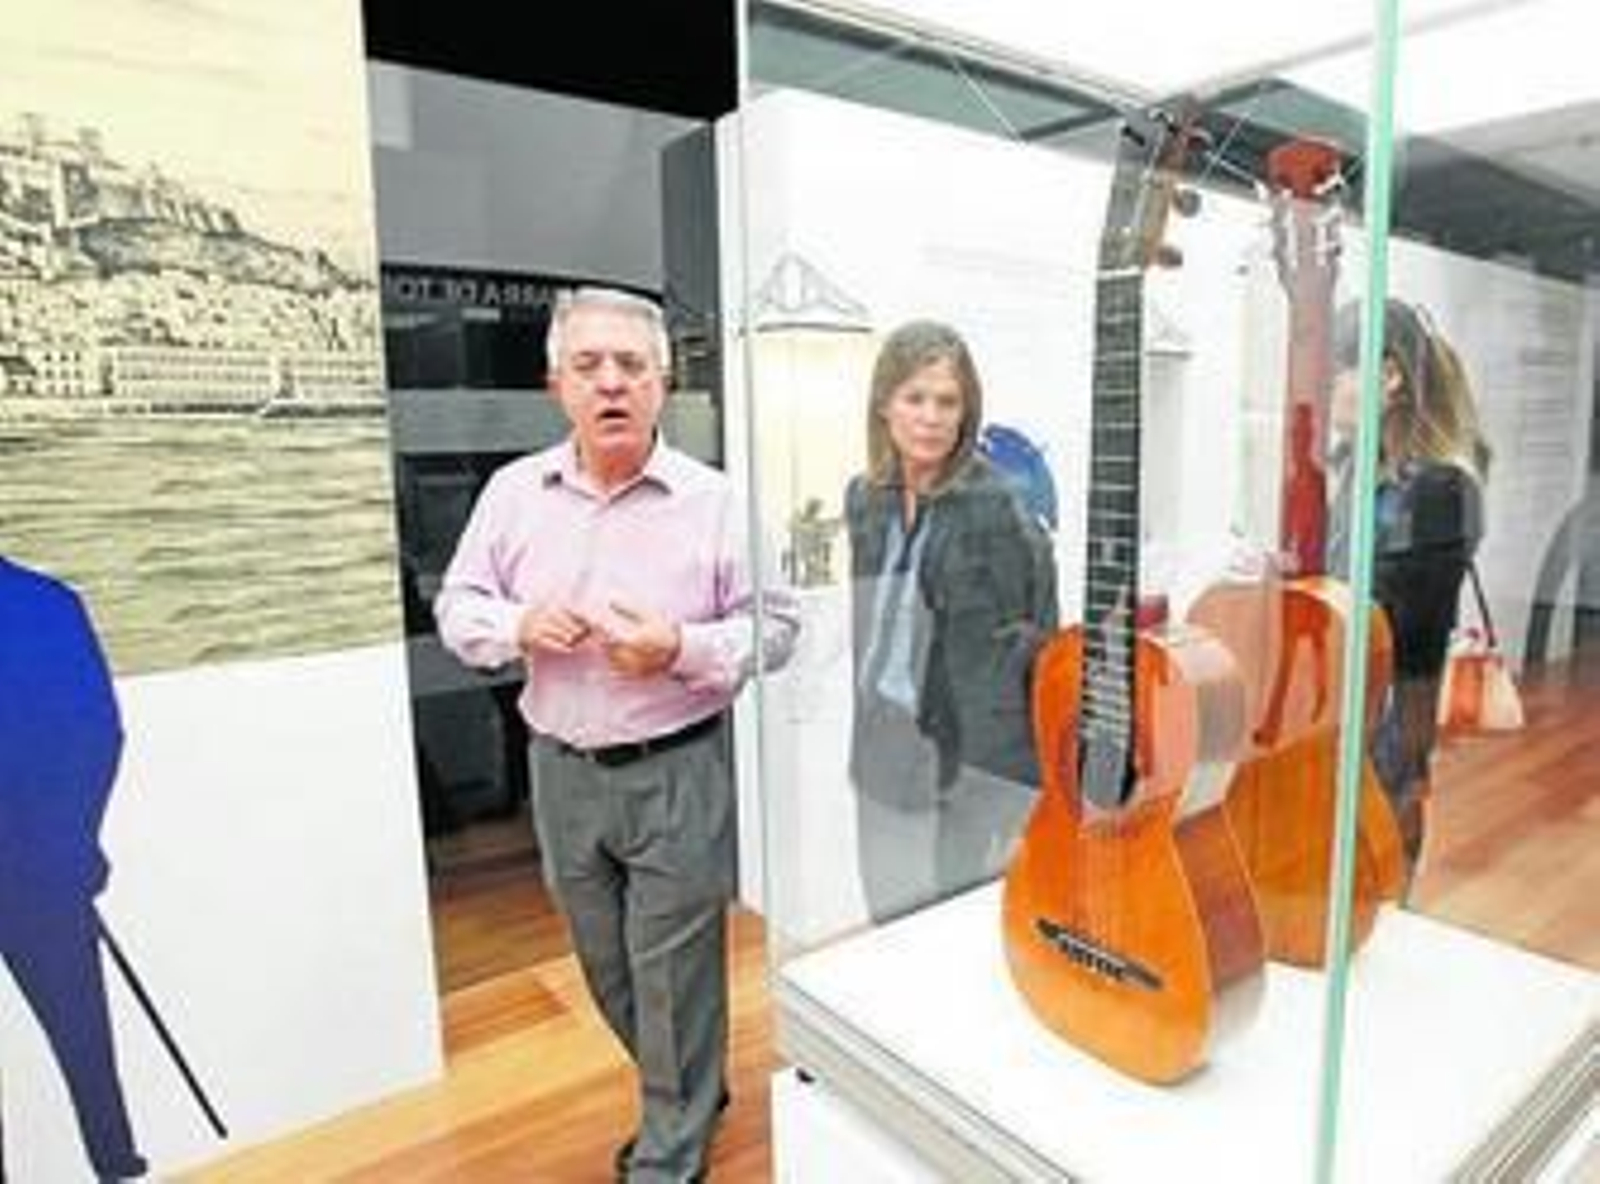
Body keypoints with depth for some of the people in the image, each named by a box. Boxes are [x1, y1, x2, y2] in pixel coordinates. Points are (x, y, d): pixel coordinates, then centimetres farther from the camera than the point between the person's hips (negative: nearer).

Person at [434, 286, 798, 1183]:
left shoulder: (715, 499, -10)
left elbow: (778, 626, -8)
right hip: (563, 770, 5)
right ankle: (690, 1092, 48)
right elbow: (458, 609, 7)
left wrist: (682, 650, -23)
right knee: (607, 967, 21)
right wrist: (518, 626, -14)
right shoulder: (513, 491, 1)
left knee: (672, 973, 8)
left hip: (677, 772, -4)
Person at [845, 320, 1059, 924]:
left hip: (973, 759, -5)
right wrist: (861, 740, 13)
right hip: (883, 754, 6)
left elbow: (1020, 646, -12)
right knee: (890, 921, 18)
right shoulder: (864, 497, 4)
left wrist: (989, 776, -13)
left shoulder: (994, 505, -14)